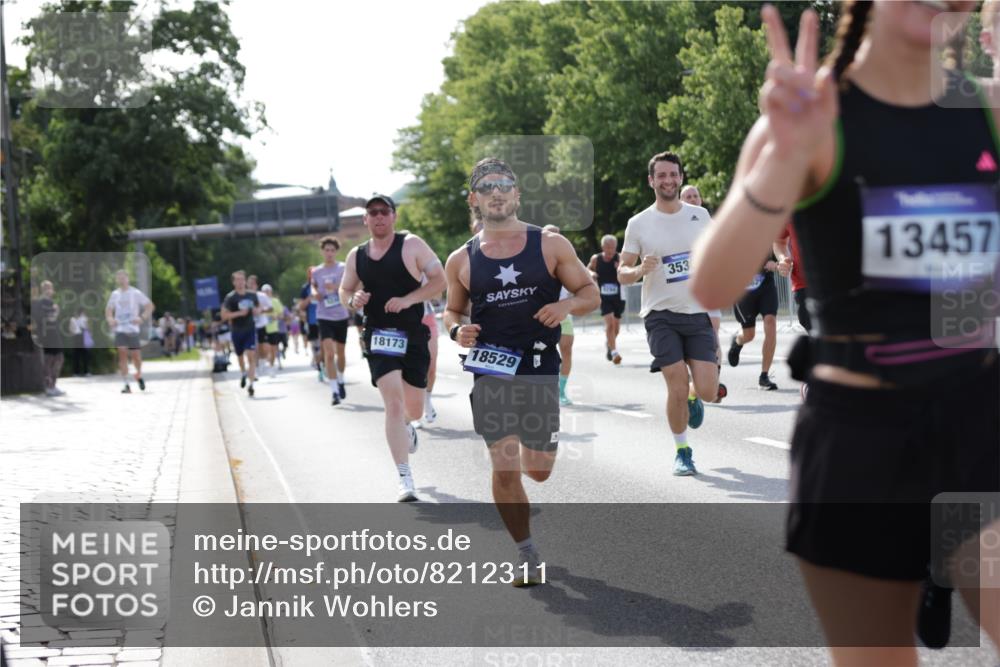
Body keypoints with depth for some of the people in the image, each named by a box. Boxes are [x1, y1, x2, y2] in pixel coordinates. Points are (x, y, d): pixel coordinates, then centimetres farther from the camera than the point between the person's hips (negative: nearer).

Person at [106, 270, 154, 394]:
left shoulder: (135, 293, -1)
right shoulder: (115, 294, 10)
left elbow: (150, 305, -1)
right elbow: (108, 310, 17)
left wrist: (142, 318, -16)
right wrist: (110, 318, -5)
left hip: (133, 329, -2)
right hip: (119, 329, 2)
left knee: (136, 355, 0)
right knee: (122, 354, -9)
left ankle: (139, 375, 31)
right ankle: (126, 385, -8)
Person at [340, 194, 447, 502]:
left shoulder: (411, 244, -6)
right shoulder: (356, 255, 5)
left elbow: (439, 280, -8)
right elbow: (344, 291, 17)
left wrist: (408, 299, -20)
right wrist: (353, 300, -7)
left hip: (413, 335, 0)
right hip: (379, 335, 1)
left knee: (413, 408, 11)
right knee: (393, 403, -14)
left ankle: (406, 425, 52)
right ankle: (405, 480, -13)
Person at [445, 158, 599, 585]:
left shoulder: (550, 245, 2)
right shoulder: (461, 260, 5)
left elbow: (591, 294, 6)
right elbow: (452, 310, 17)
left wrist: (567, 305, -15)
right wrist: (457, 330, -6)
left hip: (541, 369, 0)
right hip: (491, 372, 0)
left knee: (538, 471, 7)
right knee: (505, 469, -7)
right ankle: (528, 557, 8)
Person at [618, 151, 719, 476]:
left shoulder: (700, 216, 5)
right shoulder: (638, 224, -1)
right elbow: (622, 273, 2)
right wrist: (640, 270, -20)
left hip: (699, 314, 2)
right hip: (661, 315, -2)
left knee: (707, 391, -7)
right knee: (677, 387, -11)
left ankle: (692, 396, 32)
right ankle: (682, 452, 11)